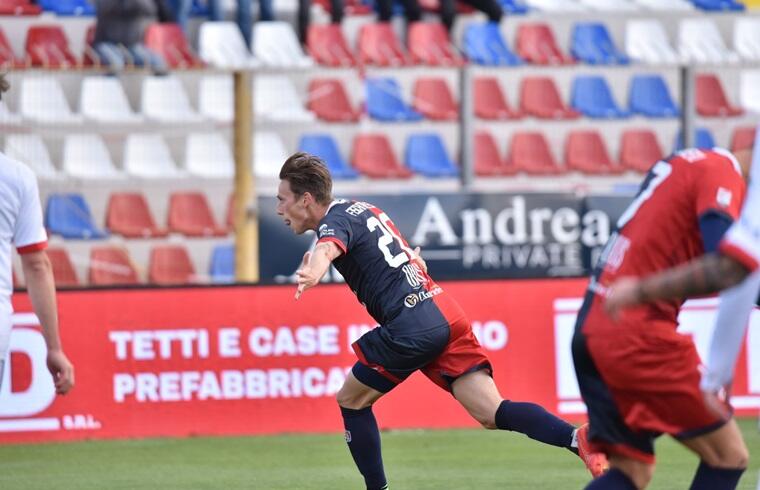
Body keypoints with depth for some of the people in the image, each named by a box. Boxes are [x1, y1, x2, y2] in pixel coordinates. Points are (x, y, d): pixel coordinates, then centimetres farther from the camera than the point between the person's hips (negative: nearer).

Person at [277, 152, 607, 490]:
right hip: (446, 315, 8)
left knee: (351, 400, 14)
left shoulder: (334, 222, -4)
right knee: (492, 414, -4)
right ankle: (577, 438, -24)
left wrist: (312, 275, -51)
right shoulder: (363, 209, 23)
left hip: (410, 329, -8)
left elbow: (327, 249, -31)